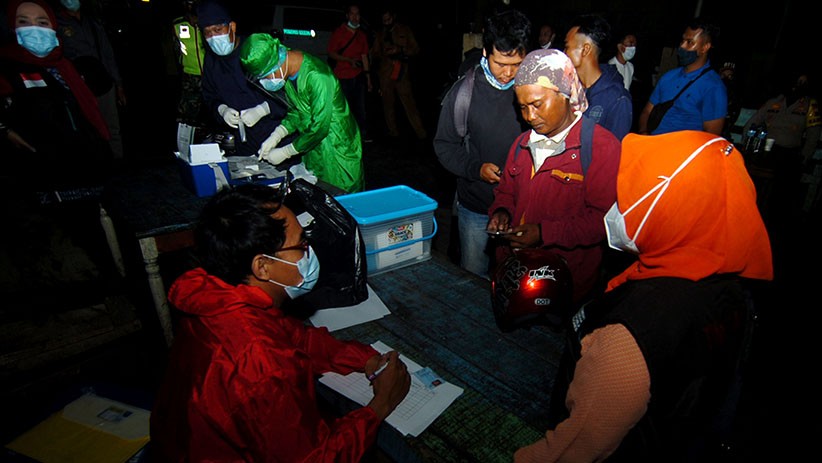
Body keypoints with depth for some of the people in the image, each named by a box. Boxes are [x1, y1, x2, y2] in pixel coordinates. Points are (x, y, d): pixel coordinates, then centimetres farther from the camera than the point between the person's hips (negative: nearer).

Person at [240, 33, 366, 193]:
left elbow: (319, 128, -26)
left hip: (338, 148, -8)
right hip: (314, 146, 8)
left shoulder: (317, 77, -28)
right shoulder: (287, 72, -1)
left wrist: (284, 153, -18)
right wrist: (276, 136, -5)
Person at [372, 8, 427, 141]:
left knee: (409, 103, -11)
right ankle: (393, 132, 13)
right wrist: (384, 54, -2)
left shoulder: (405, 30, 11)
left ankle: (421, 133, -8)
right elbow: (375, 53, 20)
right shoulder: (380, 34, 18)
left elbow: (416, 49, 5)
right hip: (385, 73, 3)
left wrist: (400, 50, -11)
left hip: (402, 72, -3)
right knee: (388, 104, 4)